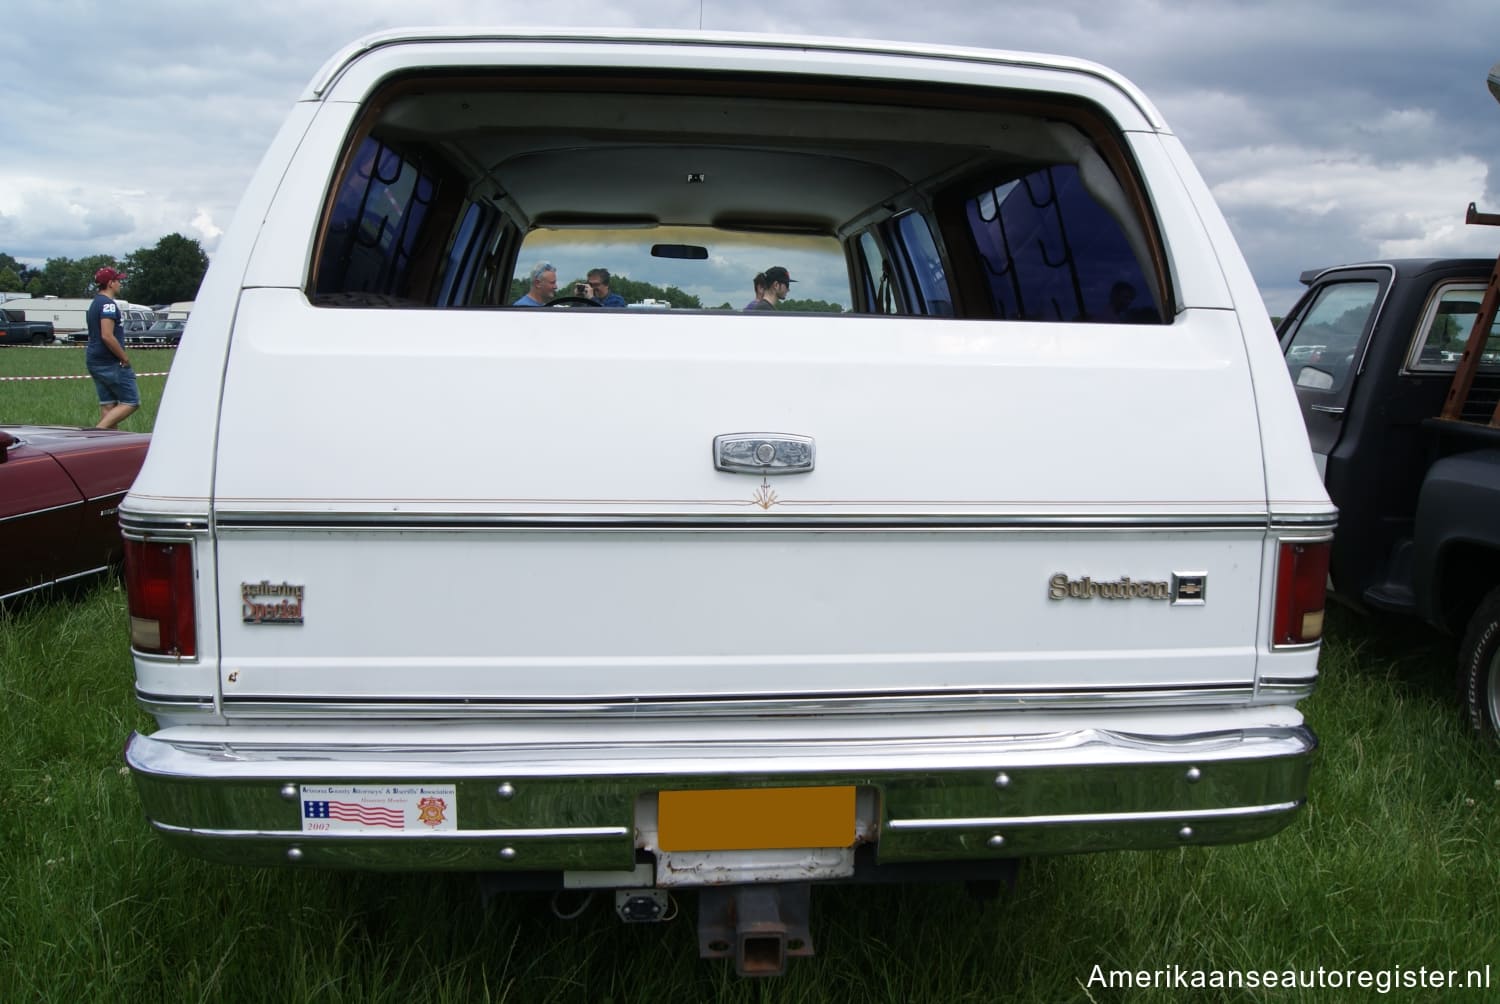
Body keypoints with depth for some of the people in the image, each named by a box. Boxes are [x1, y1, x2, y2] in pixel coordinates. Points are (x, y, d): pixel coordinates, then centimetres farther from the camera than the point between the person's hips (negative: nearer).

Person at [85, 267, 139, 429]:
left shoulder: (95, 303, 19)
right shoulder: (108, 304, -14)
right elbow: (107, 336, -23)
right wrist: (124, 358, -14)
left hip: (94, 361, 10)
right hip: (110, 363, -10)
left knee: (108, 405, 8)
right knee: (131, 402, -6)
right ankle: (99, 430, -14)